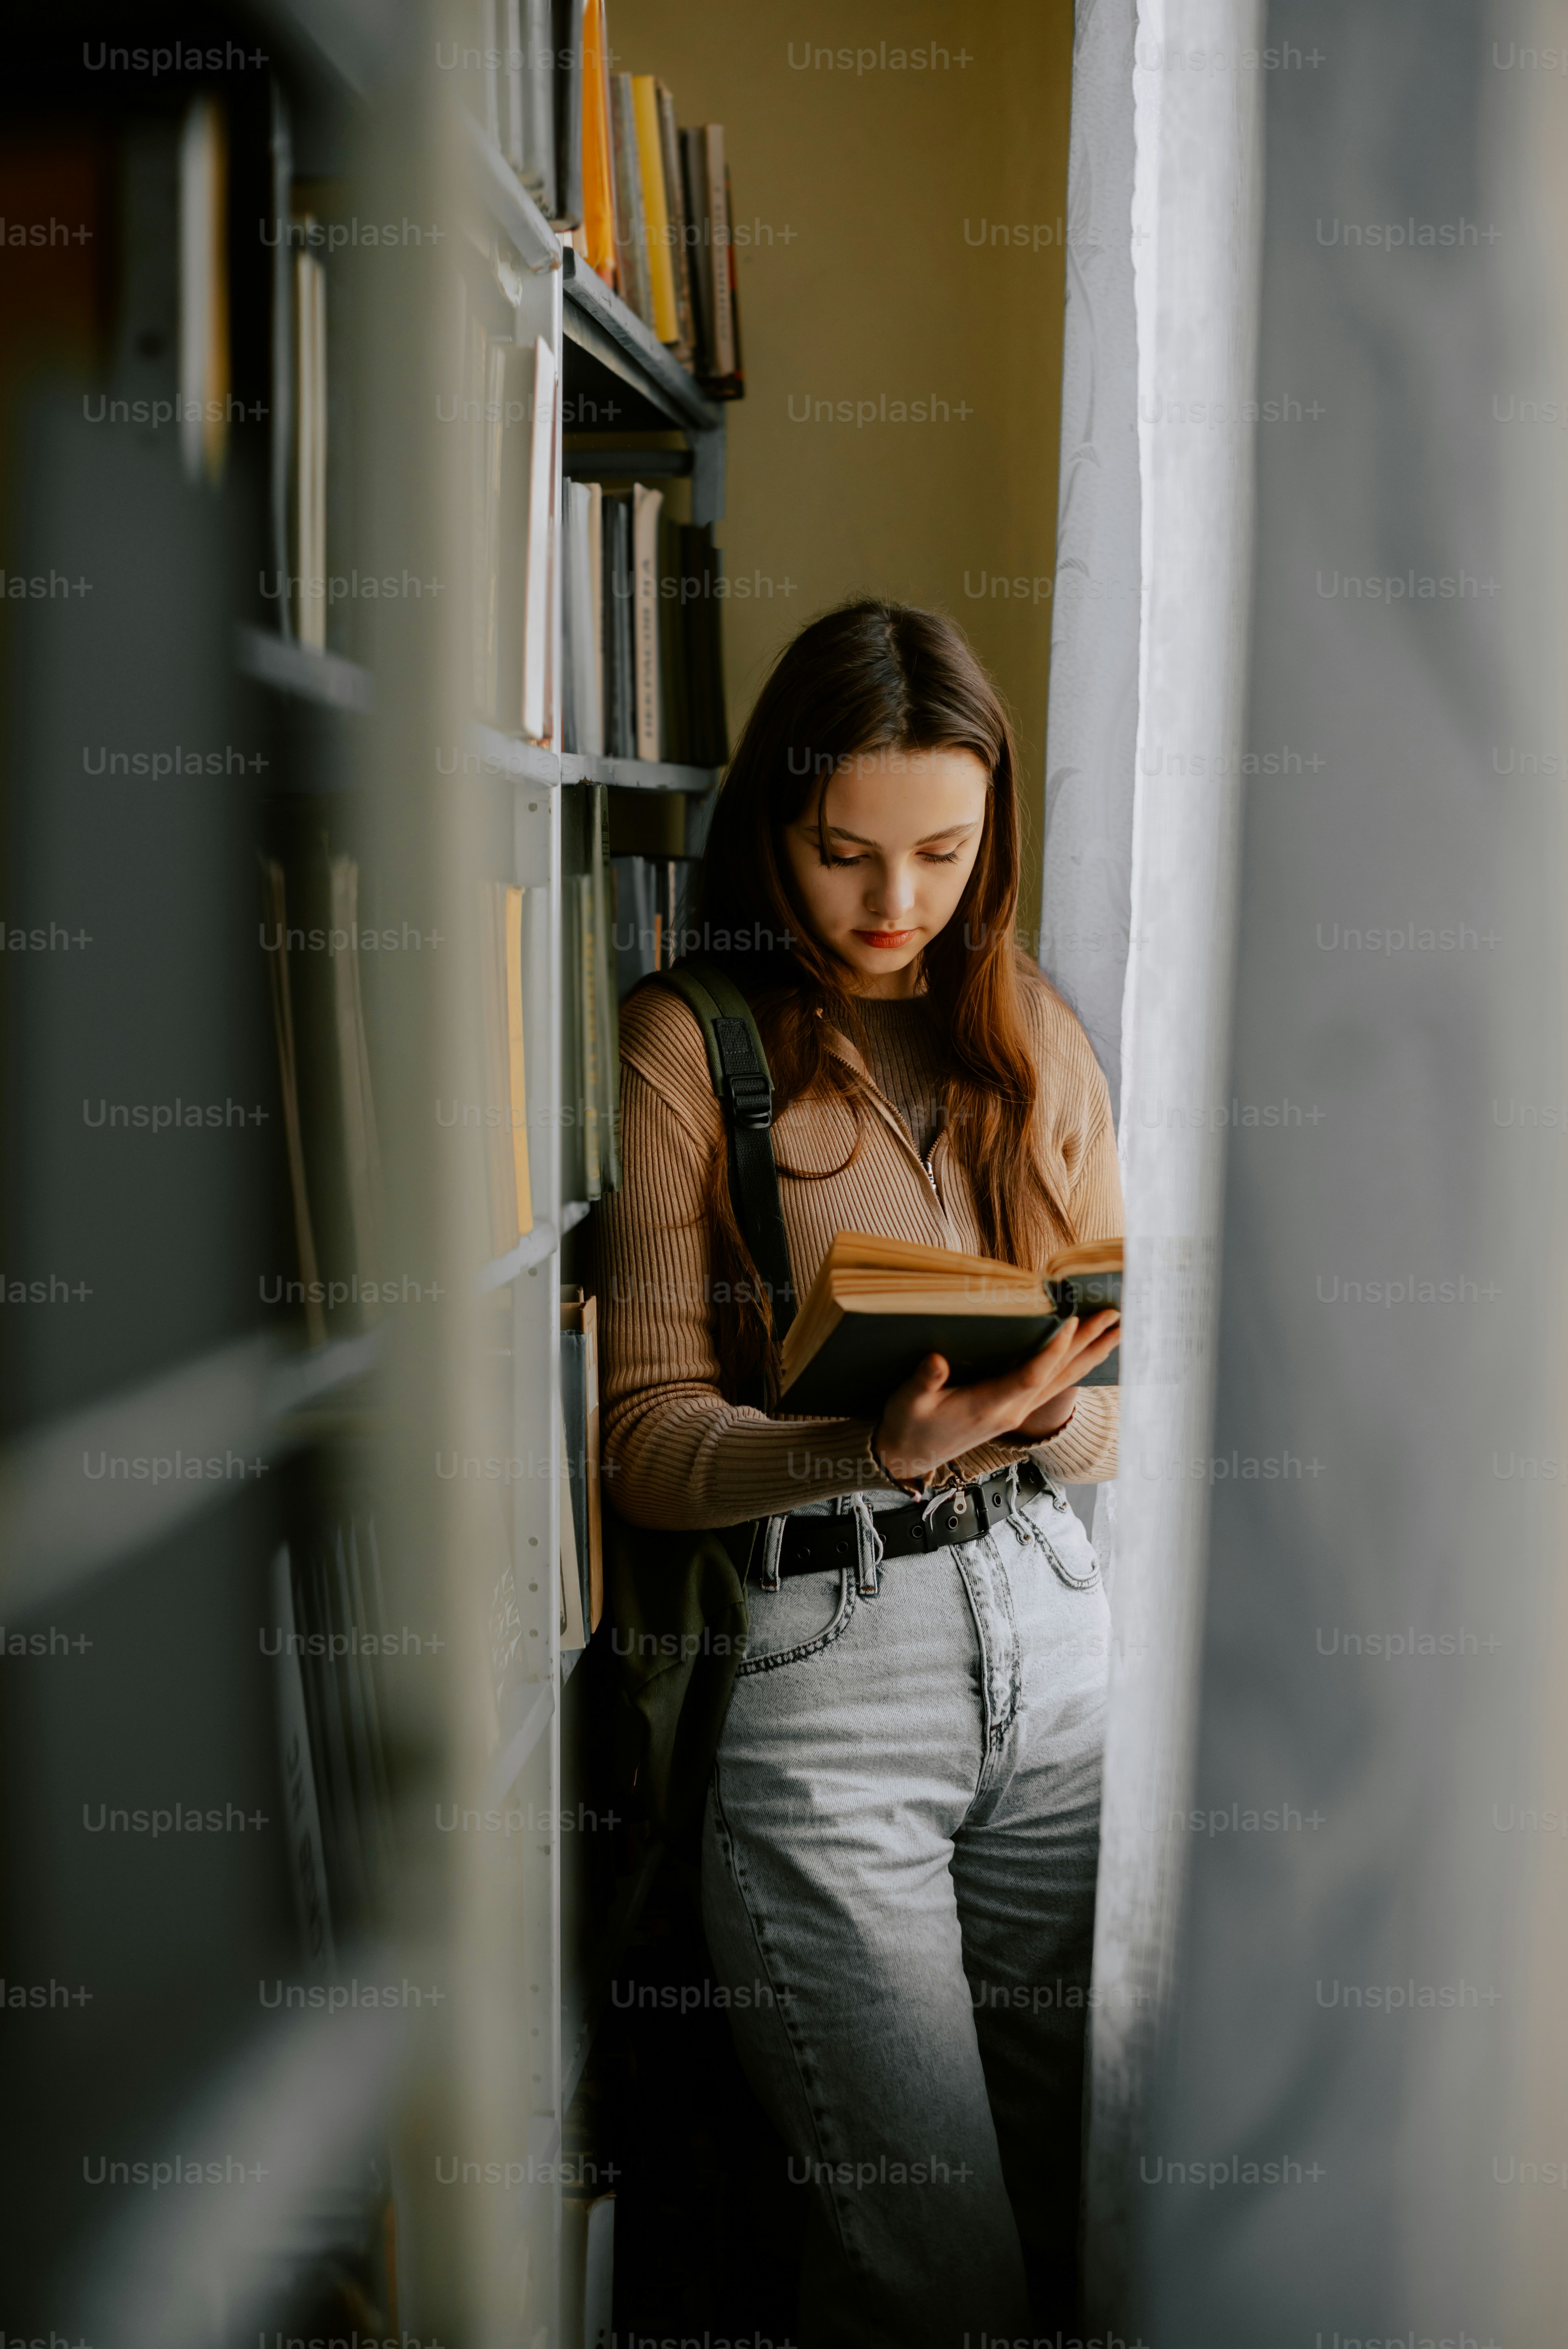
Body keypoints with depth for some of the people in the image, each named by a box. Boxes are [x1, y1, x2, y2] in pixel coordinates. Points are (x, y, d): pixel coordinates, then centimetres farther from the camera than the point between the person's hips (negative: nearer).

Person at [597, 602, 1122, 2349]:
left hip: (1051, 1631, 5)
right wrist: (885, 1447, -25)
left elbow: (1127, 1393, 10)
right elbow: (649, 1440, -8)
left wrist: (1044, 1420, -13)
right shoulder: (685, 1045, -5)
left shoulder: (1037, 1037, 10)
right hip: (816, 1664, -4)